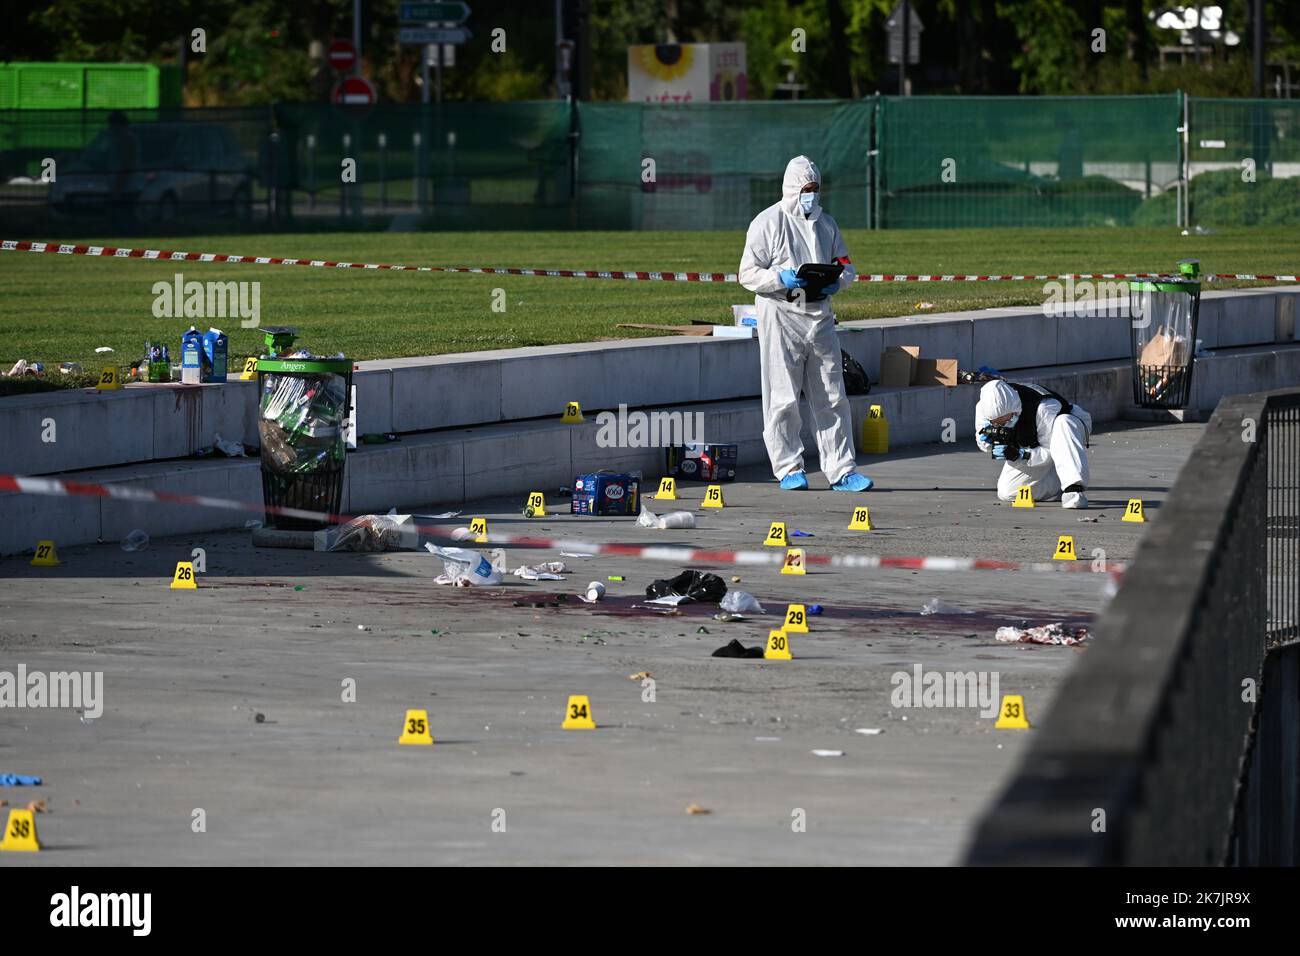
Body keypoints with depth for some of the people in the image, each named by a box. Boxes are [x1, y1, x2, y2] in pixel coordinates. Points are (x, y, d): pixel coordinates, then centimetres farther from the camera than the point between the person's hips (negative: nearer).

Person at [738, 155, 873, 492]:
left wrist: (837, 280, -2)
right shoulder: (767, 223, -2)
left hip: (820, 317, 5)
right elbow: (748, 274, -5)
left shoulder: (826, 223, 15)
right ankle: (789, 469, 4)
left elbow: (845, 264, 21)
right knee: (783, 398, -4)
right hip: (781, 316, -5)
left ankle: (841, 470, 4)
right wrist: (781, 278, -21)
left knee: (832, 398, 3)